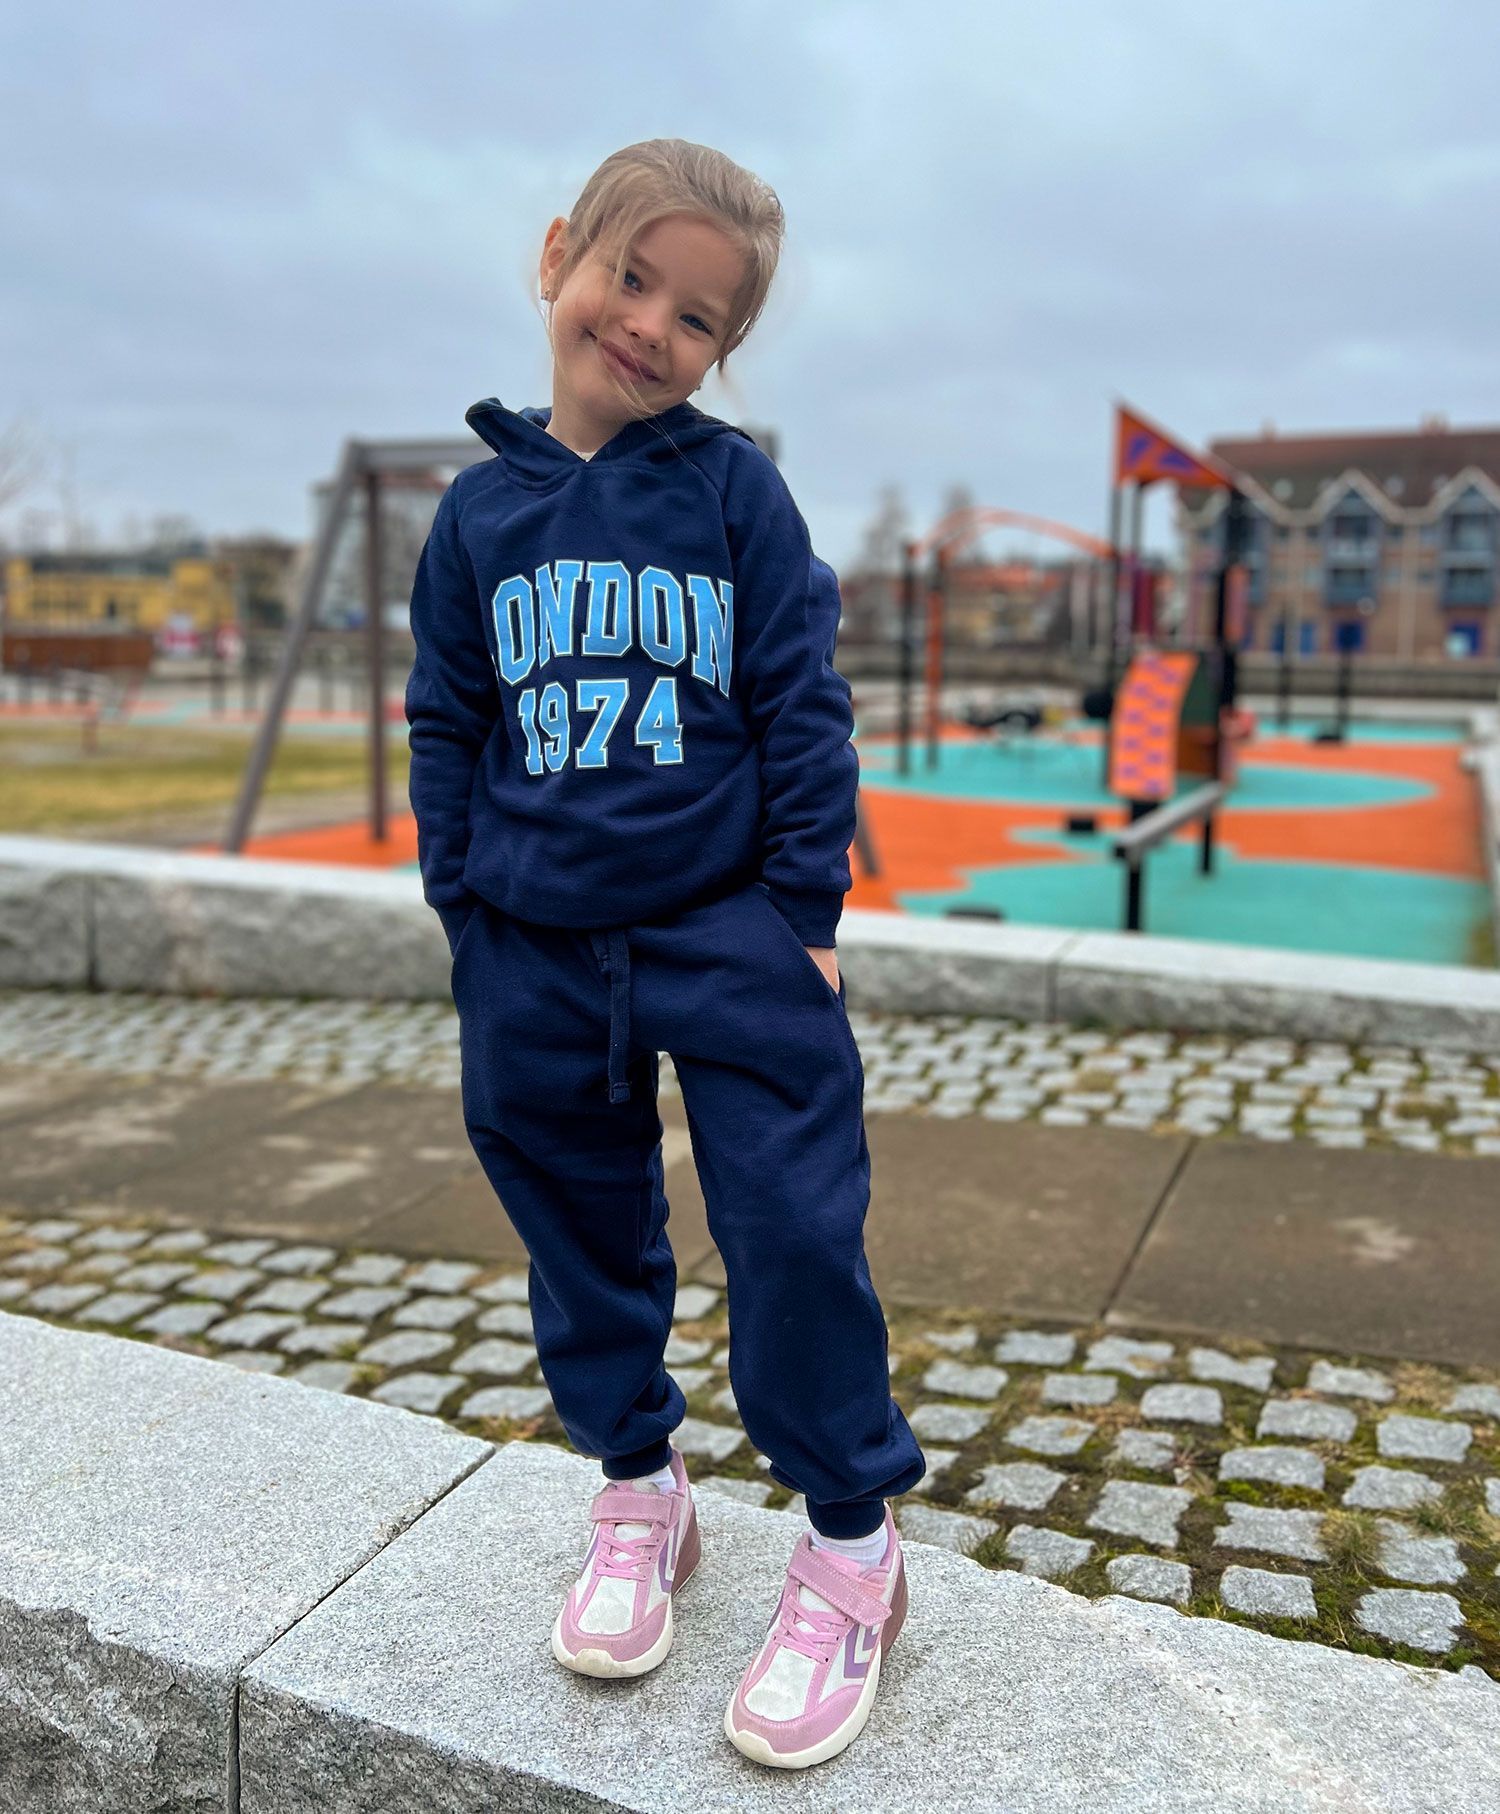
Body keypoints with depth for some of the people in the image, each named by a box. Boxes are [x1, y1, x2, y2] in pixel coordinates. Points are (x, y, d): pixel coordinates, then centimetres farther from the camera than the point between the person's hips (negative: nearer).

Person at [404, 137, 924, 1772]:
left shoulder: (734, 490, -2)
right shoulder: (481, 508, 5)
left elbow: (805, 709, -3)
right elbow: (445, 727, 9)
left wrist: (802, 909, -6)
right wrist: (467, 912, 5)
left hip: (728, 932, -3)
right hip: (538, 953, 3)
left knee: (797, 1234, -3)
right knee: (585, 1241, 14)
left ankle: (851, 1547, 16)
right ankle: (635, 1494, 35)